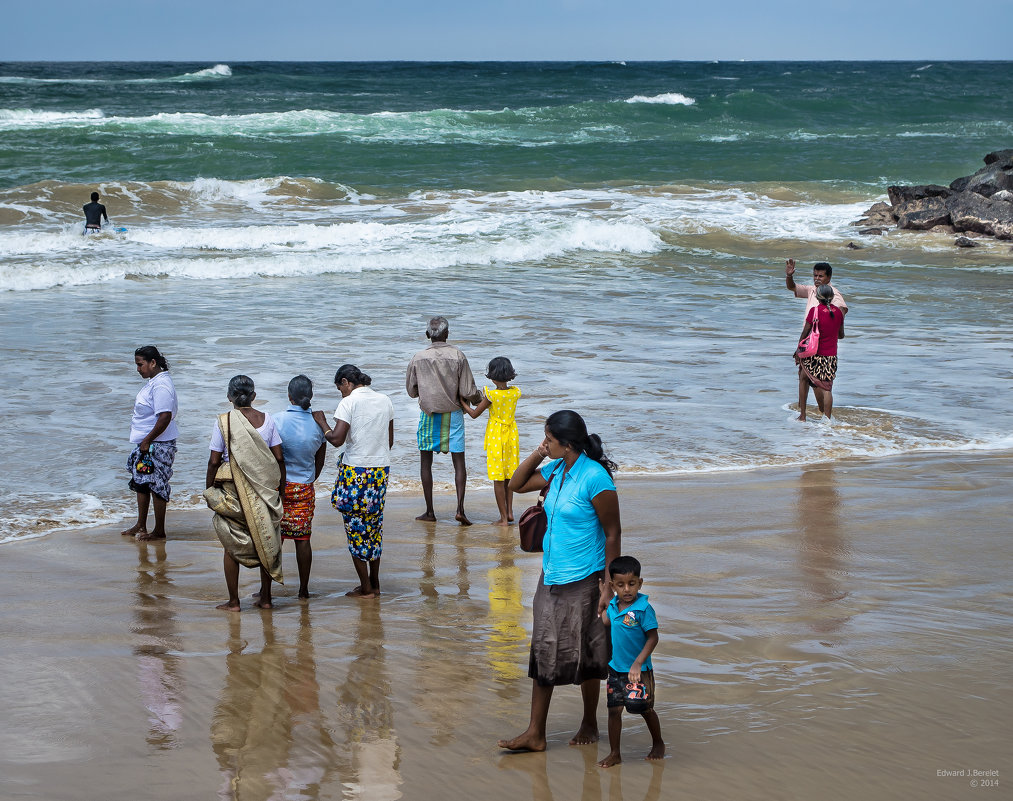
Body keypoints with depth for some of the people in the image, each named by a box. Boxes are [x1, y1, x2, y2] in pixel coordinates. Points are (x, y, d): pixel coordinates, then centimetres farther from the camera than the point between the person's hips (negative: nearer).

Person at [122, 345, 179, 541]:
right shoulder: (153, 382, 12)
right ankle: (141, 526, 28)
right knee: (141, 483, 17)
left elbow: (165, 417, -27)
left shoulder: (161, 385, -21)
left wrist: (147, 441, -22)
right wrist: (144, 441, 19)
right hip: (147, 444, 11)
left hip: (158, 445, -11)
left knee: (156, 485, -2)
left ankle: (159, 531, 8)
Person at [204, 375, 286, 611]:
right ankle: (265, 597, 22)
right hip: (265, 490, 3)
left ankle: (233, 601, 8)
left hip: (233, 489, -3)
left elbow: (214, 461, -8)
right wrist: (281, 489, 11)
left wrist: (208, 490, 4)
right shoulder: (267, 420, 0)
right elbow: (279, 458, 1)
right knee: (265, 540, 15)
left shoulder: (224, 422, -8)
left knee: (232, 545, 6)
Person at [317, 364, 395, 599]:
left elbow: (337, 439, -18)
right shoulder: (385, 401, 8)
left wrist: (321, 422, -2)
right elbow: (390, 441, 13)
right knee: (374, 525, 17)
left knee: (355, 527, 3)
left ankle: (366, 588, 5)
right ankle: (374, 583, 22)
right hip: (381, 469, 6)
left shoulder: (349, 403, -12)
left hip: (356, 471, -6)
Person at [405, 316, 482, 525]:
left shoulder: (418, 358, -4)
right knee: (459, 460, 3)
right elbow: (468, 392, -9)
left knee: (426, 461, 10)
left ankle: (429, 510, 11)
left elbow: (411, 391, 4)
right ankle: (460, 508, -9)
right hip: (453, 413, -1)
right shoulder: (458, 357, -8)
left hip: (428, 412, 1)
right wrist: (479, 398, 13)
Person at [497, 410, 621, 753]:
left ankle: (589, 724, 24)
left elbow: (613, 533, -14)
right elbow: (516, 484, 20)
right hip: (551, 577, 8)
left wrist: (608, 585, -16)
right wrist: (537, 455, 3)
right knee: (544, 652, 6)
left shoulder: (594, 478, -17)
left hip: (583, 582, -8)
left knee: (583, 656, 6)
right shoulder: (556, 470, 6)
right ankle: (535, 733, 9)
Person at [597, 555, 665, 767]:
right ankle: (614, 753, 12)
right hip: (616, 668, 5)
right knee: (614, 709, 4)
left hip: (638, 671, -5)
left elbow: (653, 638, -17)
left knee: (645, 708, 6)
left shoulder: (644, 609, -17)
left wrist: (638, 664, -23)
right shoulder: (612, 606, 2)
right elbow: (605, 623, 19)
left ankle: (658, 744, 29)